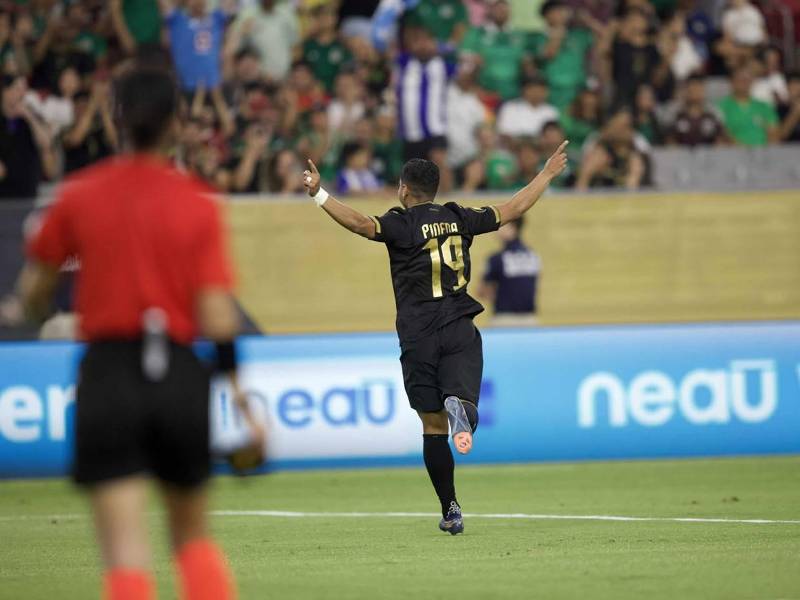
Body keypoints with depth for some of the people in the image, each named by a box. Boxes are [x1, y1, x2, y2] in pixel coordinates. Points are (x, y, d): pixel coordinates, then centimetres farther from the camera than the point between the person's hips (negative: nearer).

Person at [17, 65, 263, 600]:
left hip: (109, 370, -1)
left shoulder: (80, 195, 1)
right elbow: (217, 319, -7)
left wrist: (43, 310, 32)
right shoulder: (198, 204, -2)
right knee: (193, 534, 20)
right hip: (180, 373, 1)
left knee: (126, 551, -7)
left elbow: (33, 290, 9)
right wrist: (242, 399, 0)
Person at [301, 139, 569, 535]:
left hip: (419, 332, -2)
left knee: (433, 426, 4)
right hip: (461, 329, 2)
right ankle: (459, 405, -44)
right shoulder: (458, 218, 8)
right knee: (460, 397, -5)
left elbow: (361, 223, -24)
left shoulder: (401, 223, -4)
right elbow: (512, 210, 17)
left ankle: (450, 511, 5)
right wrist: (547, 174, 30)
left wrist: (319, 195, -28)